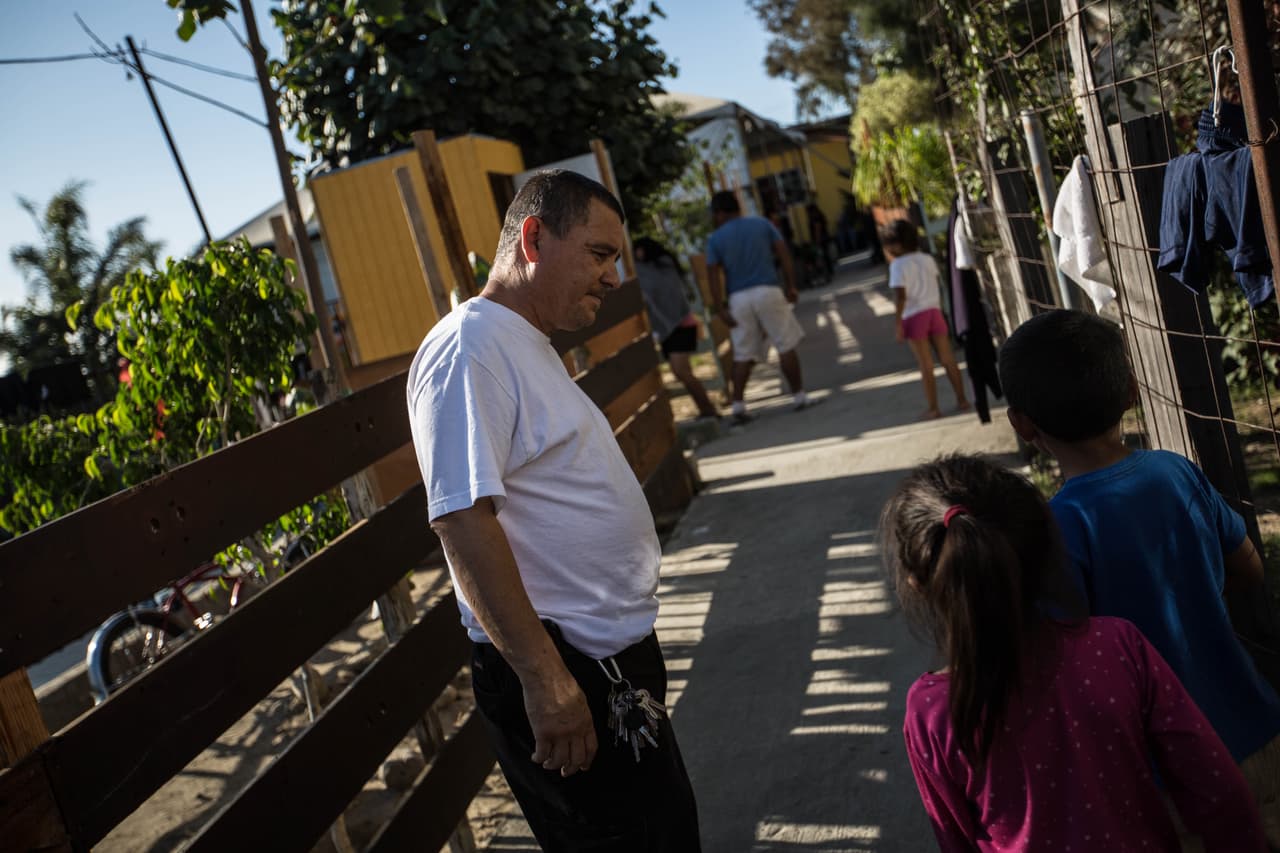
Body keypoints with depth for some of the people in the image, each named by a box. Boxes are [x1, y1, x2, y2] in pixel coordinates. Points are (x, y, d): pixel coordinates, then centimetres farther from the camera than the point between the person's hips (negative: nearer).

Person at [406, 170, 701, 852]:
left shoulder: (528, 346, 15)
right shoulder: (468, 347, -18)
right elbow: (463, 519, -26)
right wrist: (544, 678, -27)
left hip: (610, 657, 10)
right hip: (559, 672, -10)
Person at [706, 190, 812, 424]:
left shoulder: (715, 239, 4)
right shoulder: (762, 224, 8)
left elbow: (714, 275, -3)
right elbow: (784, 255, 3)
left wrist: (721, 309, -1)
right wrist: (790, 286, 6)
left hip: (738, 298, 1)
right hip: (767, 291, -1)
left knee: (743, 356, 7)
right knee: (786, 347, 6)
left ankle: (738, 406, 4)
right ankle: (799, 396, 9)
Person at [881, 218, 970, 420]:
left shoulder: (898, 265, -10)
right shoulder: (927, 259, 9)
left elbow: (900, 295, -18)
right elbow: (939, 286, 13)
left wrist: (898, 323, -16)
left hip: (914, 316, -5)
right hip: (934, 311, 5)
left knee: (926, 366, 1)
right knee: (948, 360, 12)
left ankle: (933, 409, 5)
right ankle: (962, 400, 17)